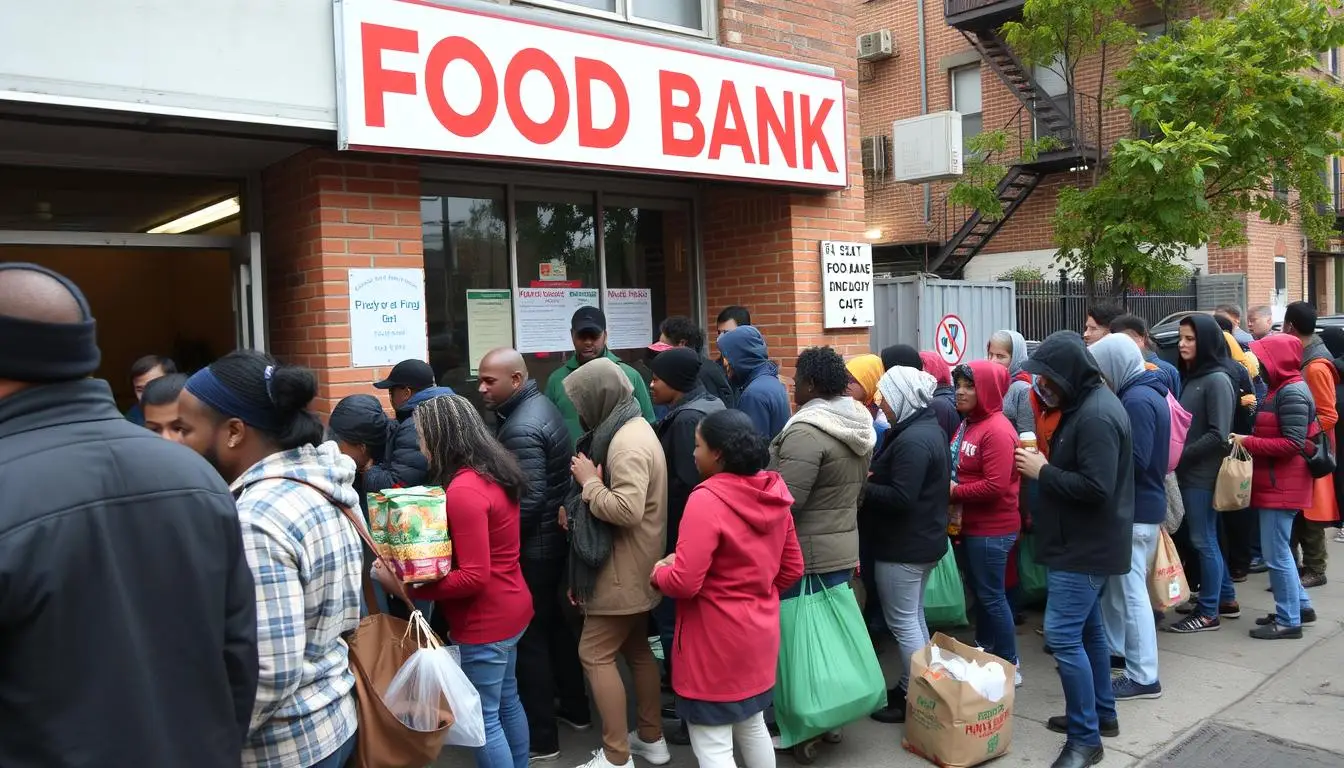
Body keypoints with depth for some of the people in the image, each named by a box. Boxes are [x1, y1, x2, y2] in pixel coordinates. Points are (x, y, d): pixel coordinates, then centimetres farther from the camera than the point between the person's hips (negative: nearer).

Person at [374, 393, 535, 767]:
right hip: (509, 609, 10)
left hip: (486, 621, -10)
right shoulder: (494, 472, 4)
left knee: (484, 718, 4)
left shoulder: (463, 490, -25)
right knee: (507, 703, 22)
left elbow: (474, 576, -26)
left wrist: (406, 586, -23)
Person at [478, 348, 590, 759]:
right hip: (555, 537, 10)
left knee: (530, 637, 1)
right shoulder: (542, 405, 7)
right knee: (557, 624, 21)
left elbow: (528, 501, -26)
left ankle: (540, 736, 12)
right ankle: (574, 707, 36)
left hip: (532, 546, -10)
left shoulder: (521, 429, -24)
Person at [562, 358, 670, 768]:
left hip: (623, 570, -10)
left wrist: (588, 482, -19)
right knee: (636, 648, 18)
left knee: (595, 654, -3)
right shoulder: (628, 429, 11)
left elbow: (627, 509, -32)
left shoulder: (628, 442, -23)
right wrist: (576, 509, 3)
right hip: (633, 567, 11)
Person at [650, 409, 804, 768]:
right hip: (758, 632, 8)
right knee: (753, 726, 24)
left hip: (717, 639, -8)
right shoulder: (773, 495, 1)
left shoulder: (707, 500, -23)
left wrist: (658, 572, -4)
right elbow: (792, 568, 9)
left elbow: (684, 582, -24)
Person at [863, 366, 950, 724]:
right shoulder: (929, 428, 9)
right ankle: (914, 687, 29)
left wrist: (861, 487, -17)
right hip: (923, 540, 11)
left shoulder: (912, 440, -24)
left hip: (903, 546, -11)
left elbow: (900, 497, -28)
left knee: (902, 623, 1)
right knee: (914, 617, 18)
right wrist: (874, 477, 3)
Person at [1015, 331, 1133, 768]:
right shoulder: (1086, 404, 10)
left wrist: (1042, 472, -18)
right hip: (1084, 541, 11)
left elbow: (1096, 487, -28)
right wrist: (1047, 463, 5)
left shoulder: (1096, 415, -23)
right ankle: (1102, 713, 33)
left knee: (1062, 635, -9)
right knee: (1087, 629, 19)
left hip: (1085, 545, -11)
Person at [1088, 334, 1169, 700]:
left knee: (1131, 591, -2)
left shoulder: (1137, 400, -20)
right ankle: (1115, 649, 34)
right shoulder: (1142, 393, 12)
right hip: (1137, 505, 10)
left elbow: (1134, 461, -26)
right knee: (1114, 584, 20)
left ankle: (1143, 677, 6)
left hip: (1135, 510, -10)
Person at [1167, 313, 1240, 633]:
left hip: (1203, 474, -8)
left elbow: (1218, 435, -18)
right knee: (1206, 538, 17)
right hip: (1189, 472, 8)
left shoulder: (1217, 380, -14)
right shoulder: (1190, 376, 10)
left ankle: (1208, 612, 11)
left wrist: (1180, 456, -15)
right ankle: (1225, 598, 30)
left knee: (1203, 540, 1)